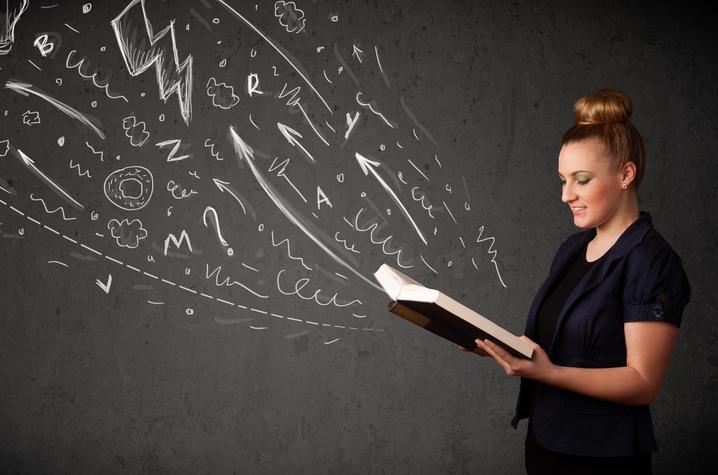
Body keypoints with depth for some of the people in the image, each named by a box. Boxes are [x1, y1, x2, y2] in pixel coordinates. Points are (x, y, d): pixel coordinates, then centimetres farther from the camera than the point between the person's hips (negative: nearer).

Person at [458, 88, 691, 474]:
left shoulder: (651, 261, -16)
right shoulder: (572, 248, 7)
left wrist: (549, 373, -31)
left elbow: (643, 382, -20)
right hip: (544, 438, 7)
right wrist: (497, 345, -6)